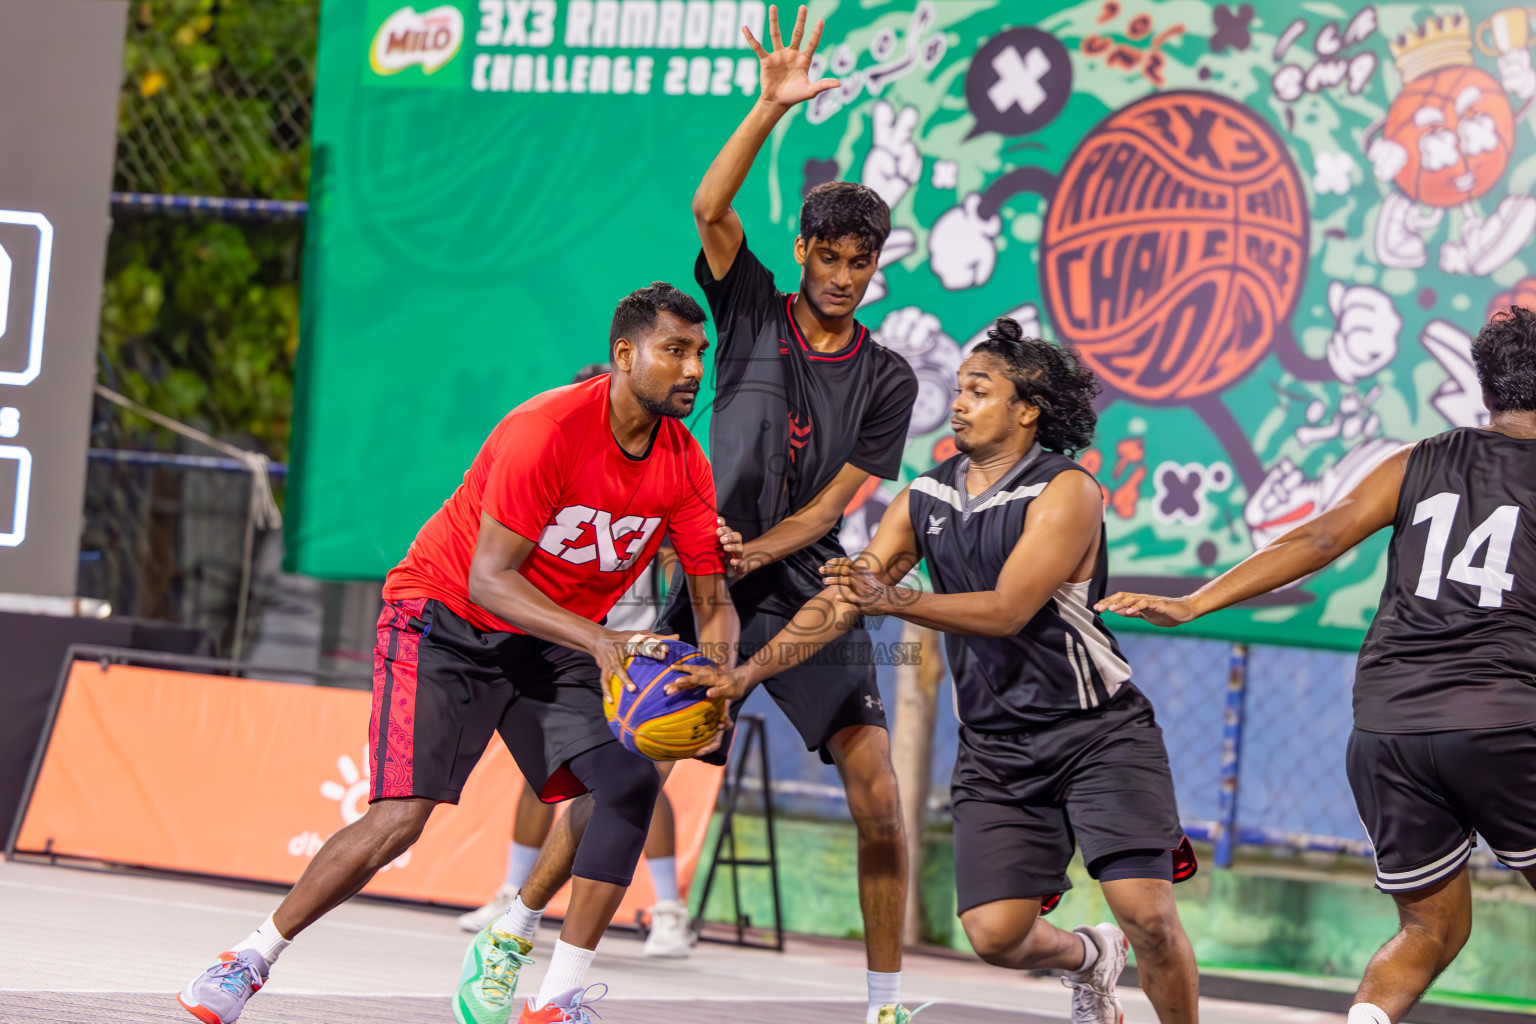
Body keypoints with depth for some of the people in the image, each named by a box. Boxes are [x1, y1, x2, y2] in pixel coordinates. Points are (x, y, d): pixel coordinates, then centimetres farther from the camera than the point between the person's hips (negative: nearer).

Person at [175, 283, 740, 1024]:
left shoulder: (684, 464, -7)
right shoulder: (547, 431, -26)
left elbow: (713, 603, 0)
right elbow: (488, 579, -28)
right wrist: (598, 639, -39)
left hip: (549, 641, 6)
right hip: (445, 620, -6)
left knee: (631, 783, -16)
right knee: (402, 817, -17)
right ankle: (252, 958, 1)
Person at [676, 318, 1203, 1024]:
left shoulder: (1067, 491, -12)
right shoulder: (924, 499, 7)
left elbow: (1007, 611, -23)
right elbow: (840, 602, 8)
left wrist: (892, 600, -33)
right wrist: (747, 673, -3)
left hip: (1097, 729, -5)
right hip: (995, 746, 5)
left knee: (1147, 913, -18)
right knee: (995, 932, -8)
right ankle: (1087, 958, 27)